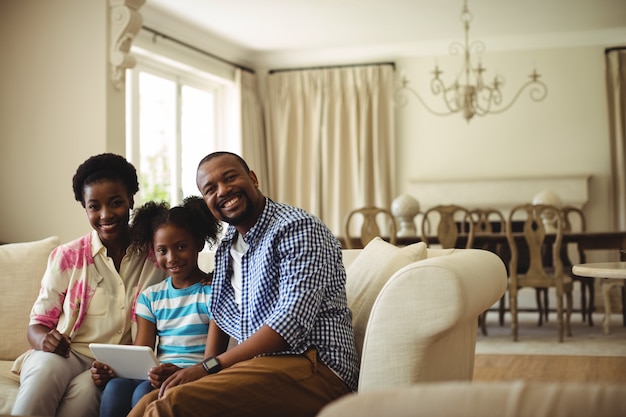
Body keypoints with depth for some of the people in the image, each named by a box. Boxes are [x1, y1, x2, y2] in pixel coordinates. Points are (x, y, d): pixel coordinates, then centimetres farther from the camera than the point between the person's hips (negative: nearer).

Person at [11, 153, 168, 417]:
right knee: (45, 371, -35)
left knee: (85, 389, -34)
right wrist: (44, 339, -20)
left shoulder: (153, 258, 3)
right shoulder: (66, 257, 4)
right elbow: (37, 325, 5)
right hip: (66, 354, 0)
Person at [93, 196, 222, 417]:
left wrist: (180, 373, -27)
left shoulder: (213, 292, 2)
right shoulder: (150, 297, 18)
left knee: (145, 392, -34)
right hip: (158, 377, 4)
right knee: (115, 387, -29)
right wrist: (110, 370, -12)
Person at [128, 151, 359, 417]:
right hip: (259, 365, 7)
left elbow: (293, 322, -18)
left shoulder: (298, 228, -8)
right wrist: (207, 371, 4)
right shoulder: (226, 248, 18)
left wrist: (210, 367, -18)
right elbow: (220, 314, 26)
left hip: (312, 367, -7)